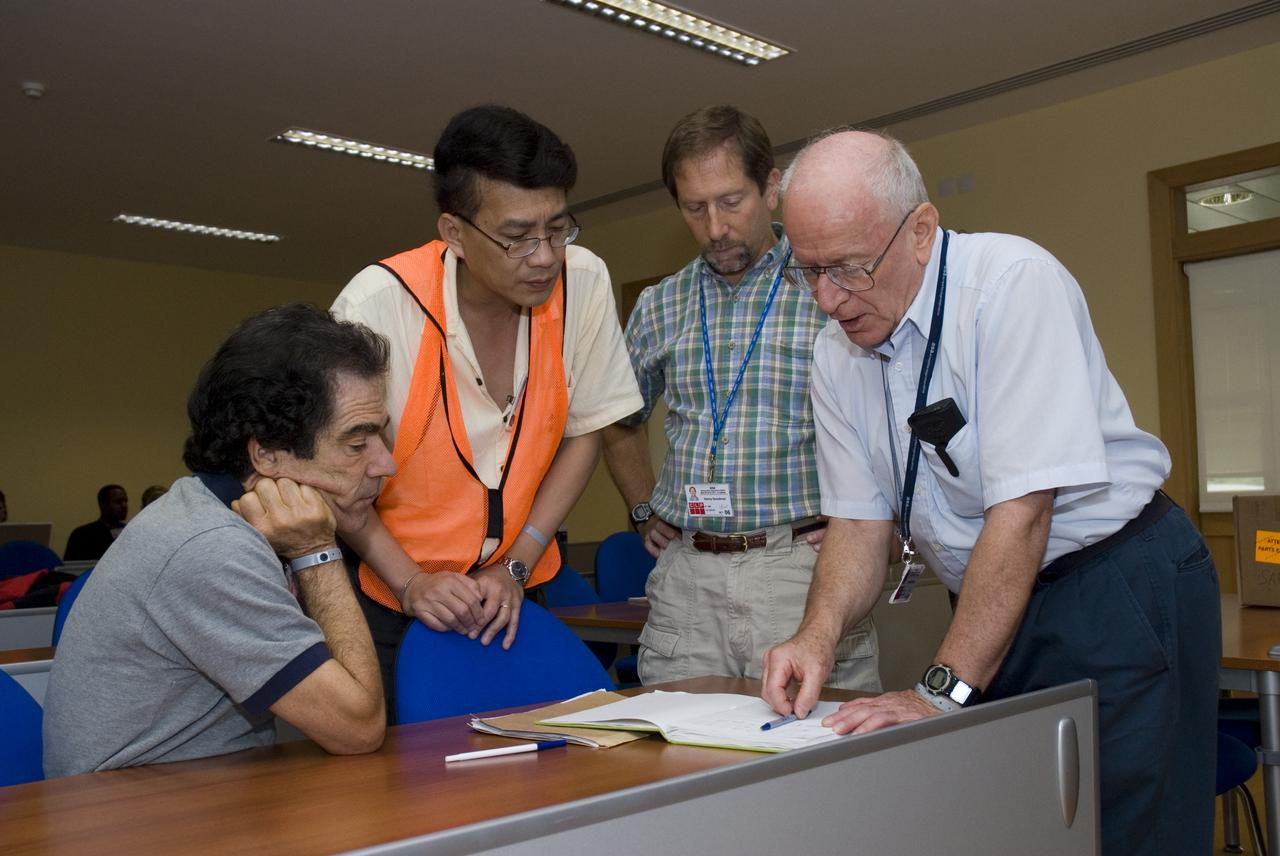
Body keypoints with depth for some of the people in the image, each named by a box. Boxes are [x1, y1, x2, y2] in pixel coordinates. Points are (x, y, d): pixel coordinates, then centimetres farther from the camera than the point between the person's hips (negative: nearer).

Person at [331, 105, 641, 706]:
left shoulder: (583, 281, -14)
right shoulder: (377, 303, -21)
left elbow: (583, 432, -2)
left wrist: (516, 566, -7)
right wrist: (410, 581, -18)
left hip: (515, 595, 3)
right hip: (393, 605, -2)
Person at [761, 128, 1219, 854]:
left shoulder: (1013, 283, -21)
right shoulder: (838, 353, -1)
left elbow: (1022, 509, -26)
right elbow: (861, 520, 0)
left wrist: (943, 691, -26)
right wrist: (819, 635, -19)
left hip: (1118, 594, -5)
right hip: (994, 603, 6)